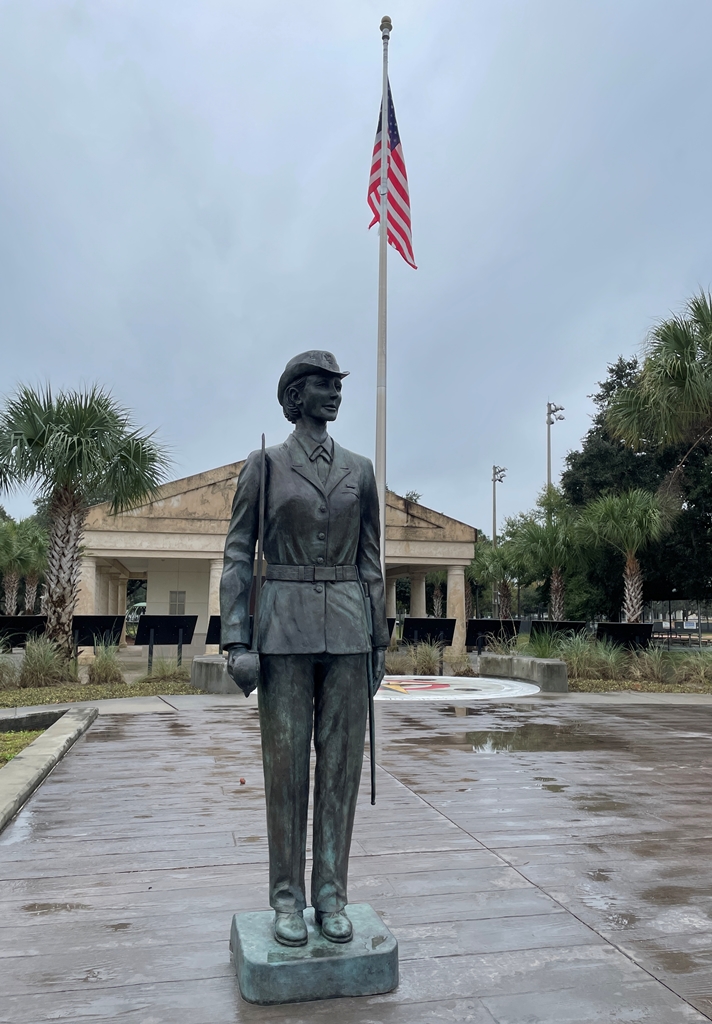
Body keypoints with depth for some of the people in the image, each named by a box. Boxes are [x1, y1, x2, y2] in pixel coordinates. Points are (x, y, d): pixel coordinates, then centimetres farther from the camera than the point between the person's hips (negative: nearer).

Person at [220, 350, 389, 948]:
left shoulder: (359, 470, 11)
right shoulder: (264, 465, 3)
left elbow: (370, 562, 13)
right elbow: (238, 555, 0)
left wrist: (379, 642, 10)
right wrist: (236, 640, -9)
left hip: (347, 630, 3)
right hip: (285, 628, -2)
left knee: (341, 763, 5)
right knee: (286, 763, 3)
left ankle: (331, 896, 19)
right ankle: (288, 898, 18)